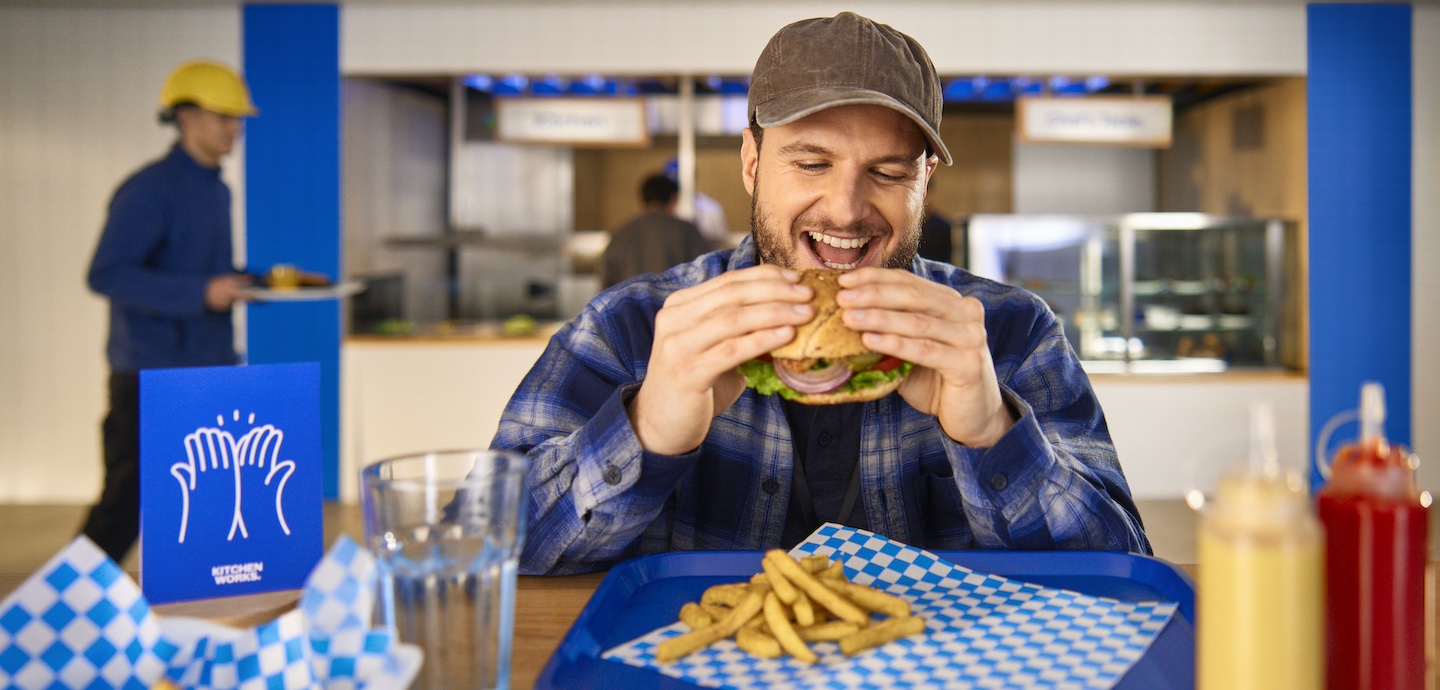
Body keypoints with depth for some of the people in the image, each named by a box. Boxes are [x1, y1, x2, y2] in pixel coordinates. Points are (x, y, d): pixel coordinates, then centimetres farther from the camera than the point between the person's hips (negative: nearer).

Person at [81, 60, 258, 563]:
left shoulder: (217, 191, 14)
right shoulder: (149, 191, -13)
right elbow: (106, 275, -21)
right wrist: (202, 293, -27)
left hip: (211, 370, 8)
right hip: (151, 376, -8)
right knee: (127, 502, 1)